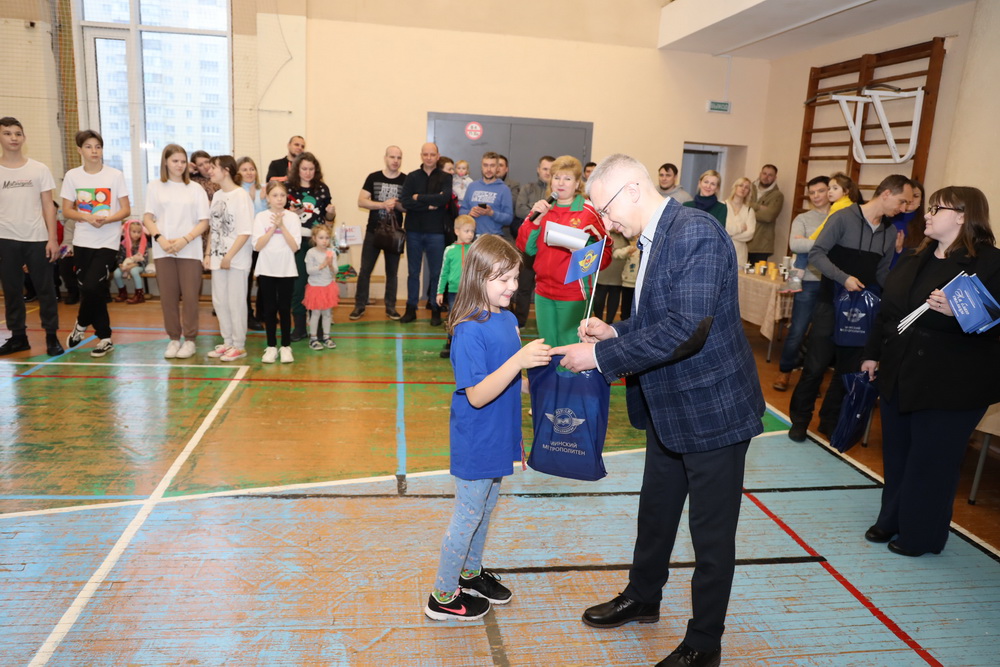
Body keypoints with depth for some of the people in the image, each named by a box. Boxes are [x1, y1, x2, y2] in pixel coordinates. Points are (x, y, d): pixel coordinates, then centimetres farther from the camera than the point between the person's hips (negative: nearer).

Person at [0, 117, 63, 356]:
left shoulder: (39, 169, 3)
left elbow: (48, 206, 3)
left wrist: (53, 239, -4)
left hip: (37, 238, -1)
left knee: (45, 289, 2)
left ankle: (52, 336, 9)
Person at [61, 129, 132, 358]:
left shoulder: (115, 175, -1)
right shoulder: (72, 176, 4)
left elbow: (126, 210, -1)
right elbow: (67, 211, 4)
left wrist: (107, 219, -19)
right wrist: (87, 217, -15)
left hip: (108, 242, -3)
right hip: (82, 241, 3)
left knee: (92, 288, -15)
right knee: (88, 290, 6)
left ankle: (81, 325, 15)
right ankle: (104, 338, 19)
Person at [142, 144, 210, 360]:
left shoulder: (195, 188, 6)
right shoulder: (154, 187, 9)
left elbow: (204, 222, 1)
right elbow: (147, 218, 5)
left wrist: (184, 240, -12)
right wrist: (160, 239, -11)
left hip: (190, 250, -1)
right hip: (163, 250, 1)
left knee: (190, 296, -2)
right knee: (168, 296, 3)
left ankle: (189, 340, 8)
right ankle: (173, 339, 14)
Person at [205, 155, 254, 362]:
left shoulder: (240, 196, -10)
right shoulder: (217, 196, 11)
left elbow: (245, 231, -15)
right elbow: (213, 228, 15)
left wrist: (229, 256, -16)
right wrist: (208, 254, 9)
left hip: (236, 260, -7)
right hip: (218, 258, 7)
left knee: (236, 302, 0)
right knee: (219, 302, 11)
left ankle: (239, 346, 11)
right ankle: (227, 342, 23)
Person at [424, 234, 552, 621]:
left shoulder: (508, 319, 2)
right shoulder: (470, 331, -24)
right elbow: (477, 395, -29)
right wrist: (519, 361, -35)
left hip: (497, 437, 8)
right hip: (475, 444, -8)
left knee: (485, 509, 24)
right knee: (468, 516, 7)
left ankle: (471, 573, 45)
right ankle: (443, 596, 26)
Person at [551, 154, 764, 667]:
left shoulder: (696, 233, -23)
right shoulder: (654, 239, 6)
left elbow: (686, 328, -30)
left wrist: (602, 355, -25)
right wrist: (615, 332, -2)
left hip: (711, 408, -9)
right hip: (668, 407, 9)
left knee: (712, 533, 9)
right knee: (655, 510, 24)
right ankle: (642, 598, 47)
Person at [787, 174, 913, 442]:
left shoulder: (890, 233, 8)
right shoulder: (844, 218, -10)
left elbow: (882, 274, 13)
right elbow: (816, 254, -14)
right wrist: (843, 278, -24)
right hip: (830, 306, -5)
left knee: (848, 370, 10)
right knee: (815, 367, -1)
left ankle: (830, 422, 24)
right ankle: (800, 420, 15)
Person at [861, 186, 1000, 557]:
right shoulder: (914, 261, 11)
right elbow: (887, 312, 17)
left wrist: (955, 312, -35)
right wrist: (874, 353, 18)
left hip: (950, 388, -7)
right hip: (899, 376, 8)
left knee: (931, 462, 5)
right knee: (896, 453, 18)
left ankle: (920, 535, 22)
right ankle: (891, 519, 35)